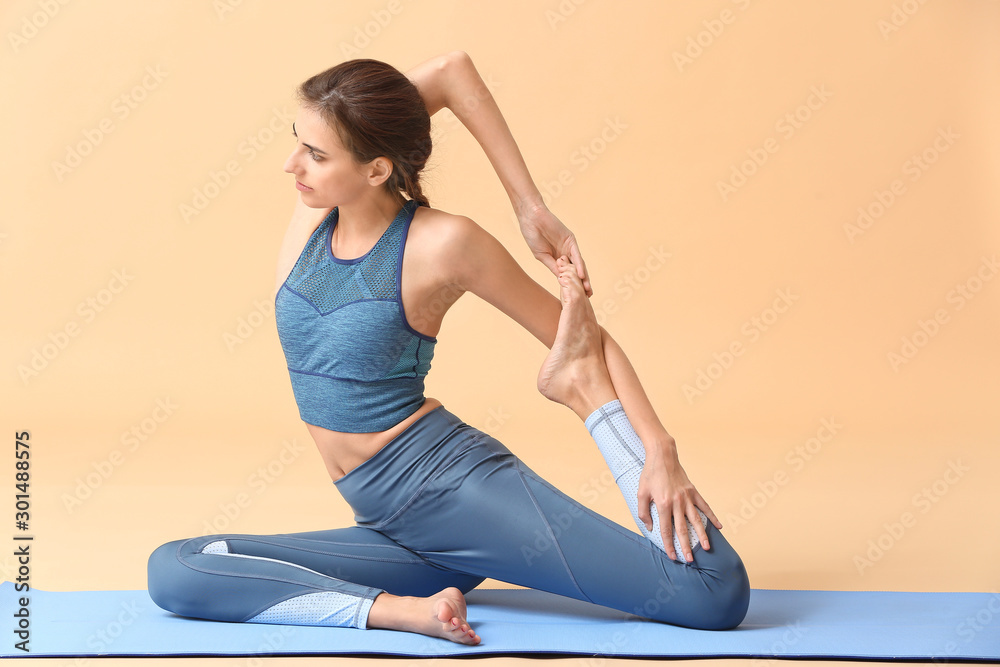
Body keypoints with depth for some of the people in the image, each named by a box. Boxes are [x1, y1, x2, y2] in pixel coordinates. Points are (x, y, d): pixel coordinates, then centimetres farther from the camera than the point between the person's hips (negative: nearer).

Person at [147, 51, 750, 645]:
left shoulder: (441, 244, -10)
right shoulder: (314, 213, 4)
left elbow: (582, 333, -1)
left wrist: (660, 452, -12)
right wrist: (528, 206, 2)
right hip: (390, 525, 6)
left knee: (718, 596, -17)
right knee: (172, 571, -11)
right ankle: (399, 610, -20)